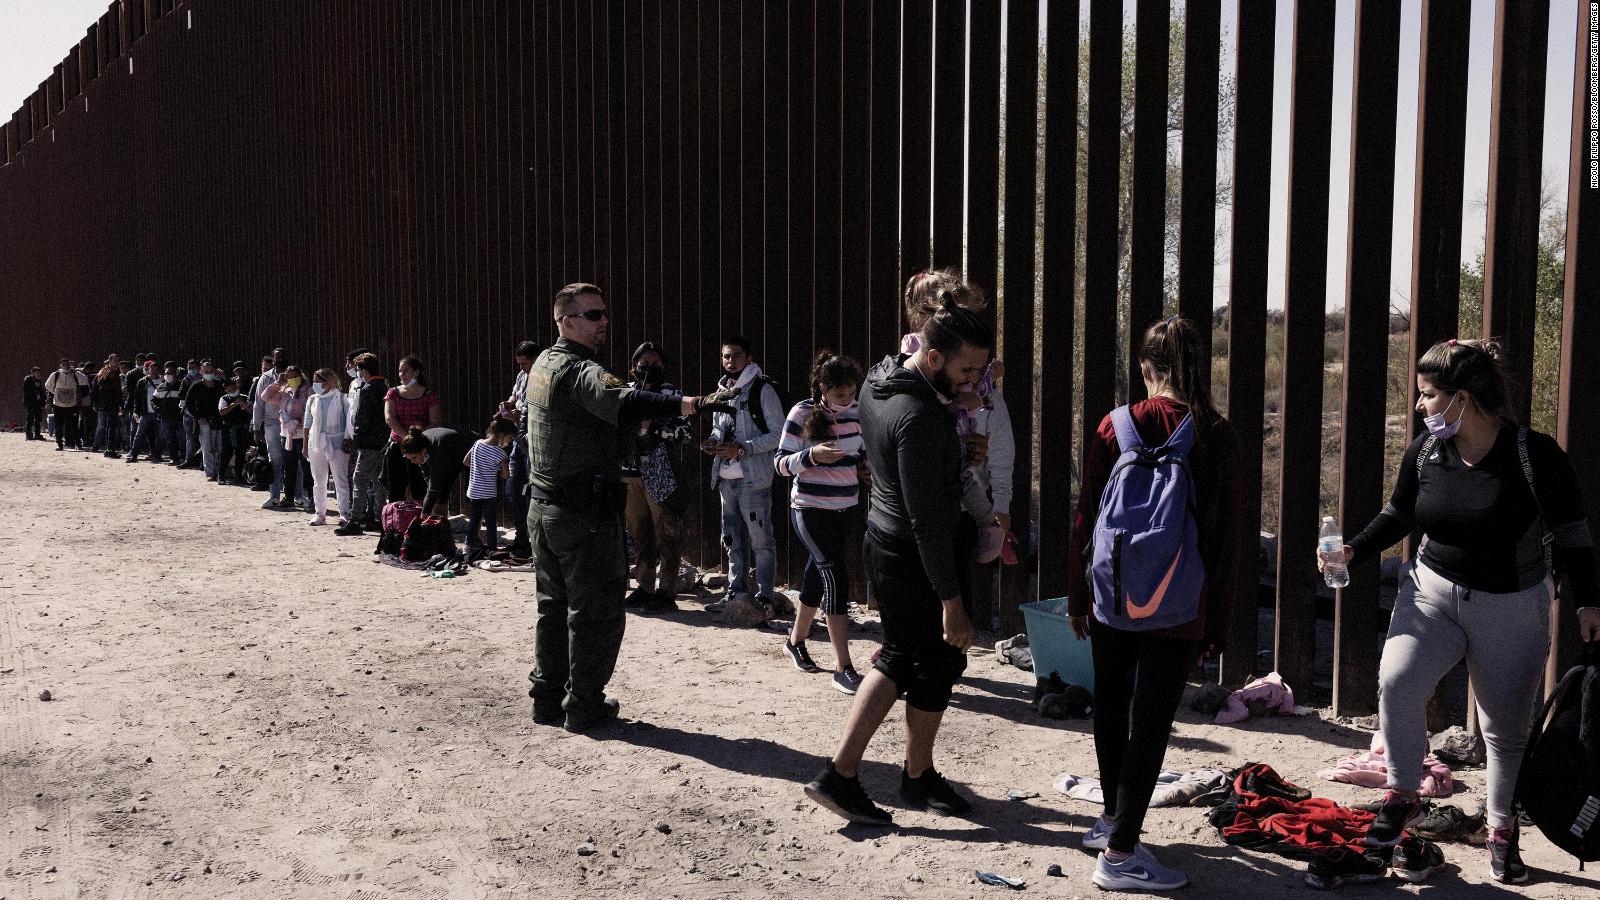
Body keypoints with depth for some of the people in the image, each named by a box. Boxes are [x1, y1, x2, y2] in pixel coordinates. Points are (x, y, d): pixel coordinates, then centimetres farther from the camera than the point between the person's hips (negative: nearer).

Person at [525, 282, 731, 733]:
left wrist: (628, 414, 9)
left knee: (554, 607, 18)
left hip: (542, 508, 9)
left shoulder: (544, 363, 10)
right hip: (585, 513, -9)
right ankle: (583, 707, 8)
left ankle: (547, 697, 25)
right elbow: (620, 402, -40)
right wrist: (693, 404, -51)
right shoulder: (580, 371, -20)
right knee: (596, 613, 2)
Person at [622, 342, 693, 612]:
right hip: (631, 475, 6)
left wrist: (651, 425, -17)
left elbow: (683, 432, -10)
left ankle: (666, 592, 2)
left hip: (660, 476, -5)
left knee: (667, 535, -2)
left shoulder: (670, 393, -2)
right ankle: (645, 587, 22)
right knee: (640, 534, 13)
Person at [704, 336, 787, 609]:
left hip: (754, 477, -7)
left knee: (760, 540, -3)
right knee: (733, 539, 14)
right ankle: (736, 593, 24)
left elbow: (778, 434, -11)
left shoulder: (763, 390, -8)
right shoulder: (721, 390, 13)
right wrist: (714, 441, 2)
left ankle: (764, 597, 4)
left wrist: (741, 449, -17)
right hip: (726, 478, 7)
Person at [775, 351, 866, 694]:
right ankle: (842, 667, -14)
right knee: (836, 577, -15)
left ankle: (796, 641, 39)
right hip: (811, 509, -6)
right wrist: (811, 455, -27)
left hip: (845, 509, 6)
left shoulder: (854, 412, 3)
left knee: (817, 575, 18)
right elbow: (781, 462, -11)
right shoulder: (803, 413, -13)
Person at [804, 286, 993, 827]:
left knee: (899, 655, 19)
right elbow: (926, 518, -28)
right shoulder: (919, 418, -28)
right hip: (915, 558, -9)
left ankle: (840, 773, 18)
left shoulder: (878, 380, 1)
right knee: (938, 662, 10)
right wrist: (951, 600, -24)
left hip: (880, 539, 9)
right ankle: (918, 778, 28)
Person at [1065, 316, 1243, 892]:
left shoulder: (1113, 428, -3)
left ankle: (1113, 818, 35)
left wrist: (1077, 597, 11)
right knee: (1151, 722, 3)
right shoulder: (1215, 438, -7)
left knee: (1111, 708, 20)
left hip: (1111, 599, 3)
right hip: (1180, 609, -2)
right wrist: (1219, 624, 2)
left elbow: (1085, 519, 0)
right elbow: (1229, 538, -5)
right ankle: (1119, 853, 4)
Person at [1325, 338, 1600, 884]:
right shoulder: (1425, 453, -5)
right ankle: (1403, 797, -1)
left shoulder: (1535, 455, -16)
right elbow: (1399, 516, 11)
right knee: (1397, 681, -21)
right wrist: (1353, 552, -2)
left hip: (1511, 609, -2)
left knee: (1506, 725, 8)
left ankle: (1502, 832, 28)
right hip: (1433, 593, 2)